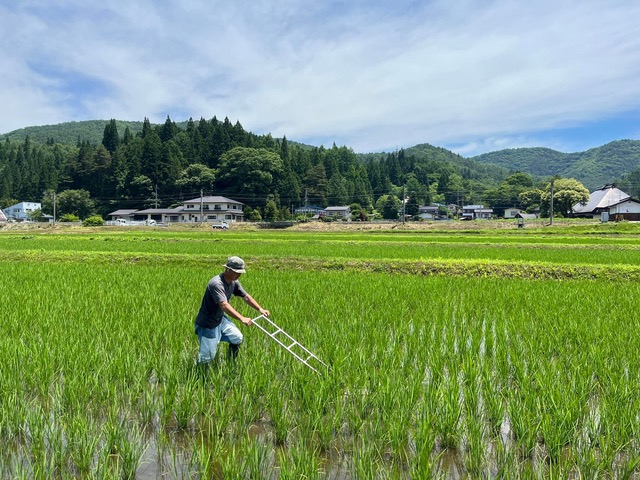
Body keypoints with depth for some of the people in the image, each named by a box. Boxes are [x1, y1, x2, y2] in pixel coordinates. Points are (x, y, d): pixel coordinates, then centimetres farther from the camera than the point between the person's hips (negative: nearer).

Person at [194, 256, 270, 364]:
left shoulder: (234, 282, -2)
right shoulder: (216, 284, -30)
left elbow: (246, 296, 4)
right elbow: (224, 306, -41)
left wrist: (260, 309, -10)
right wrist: (242, 318, -50)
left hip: (220, 319, 8)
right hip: (207, 324, -8)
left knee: (237, 338, 2)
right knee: (208, 357, -6)